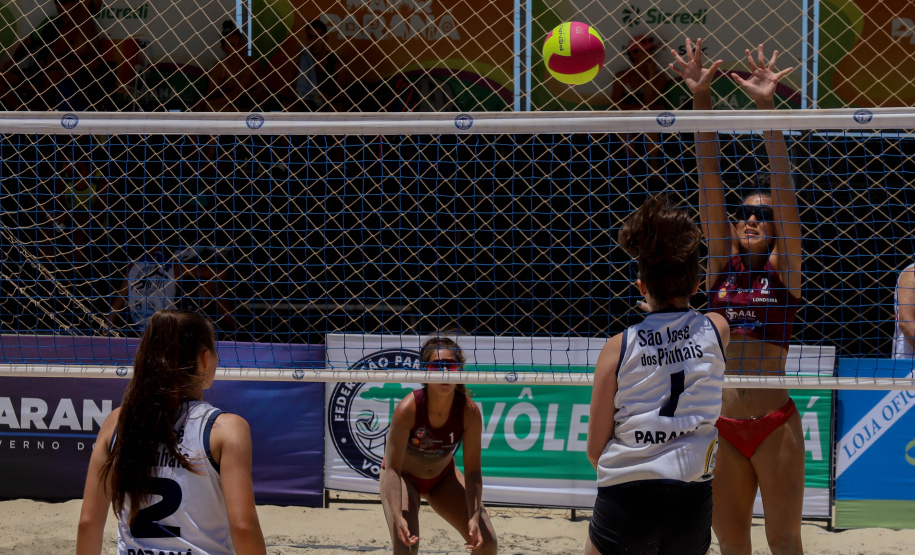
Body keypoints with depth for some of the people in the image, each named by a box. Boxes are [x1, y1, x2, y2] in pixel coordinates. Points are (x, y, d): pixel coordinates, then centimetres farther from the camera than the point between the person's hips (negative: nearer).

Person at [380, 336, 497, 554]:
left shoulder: (469, 411, -27)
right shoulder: (408, 409, -35)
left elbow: (472, 471, -20)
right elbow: (392, 468, -32)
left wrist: (474, 517, -32)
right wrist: (398, 517, -44)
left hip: (443, 475, 4)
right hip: (404, 475, -4)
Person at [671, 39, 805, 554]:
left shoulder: (784, 268, 1)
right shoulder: (721, 265, 8)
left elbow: (784, 188, -9)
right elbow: (710, 183, 1)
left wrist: (768, 108, -18)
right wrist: (702, 101, -5)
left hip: (774, 424, -4)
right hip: (722, 424, 4)